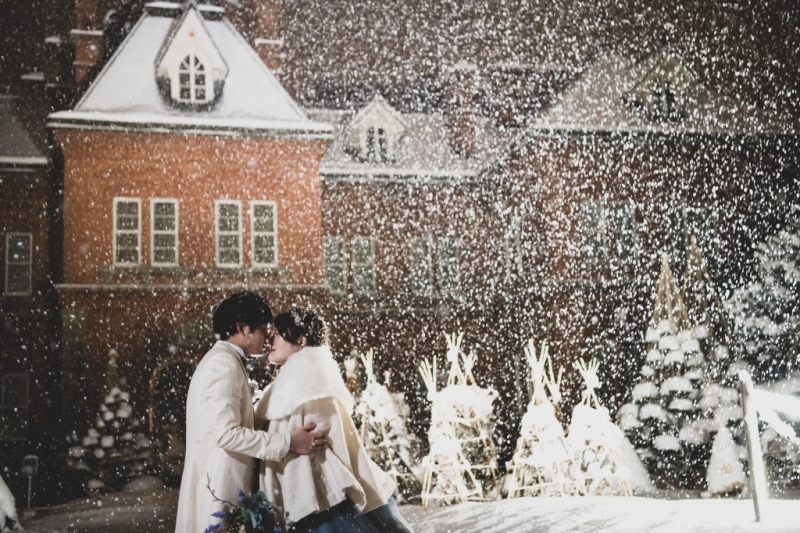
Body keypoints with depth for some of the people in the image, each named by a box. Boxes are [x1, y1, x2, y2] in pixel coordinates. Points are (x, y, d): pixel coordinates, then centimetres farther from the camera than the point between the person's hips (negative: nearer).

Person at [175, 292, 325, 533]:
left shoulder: (221, 360, 16)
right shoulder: (225, 364, -16)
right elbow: (226, 433, -23)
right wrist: (286, 442, -20)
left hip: (222, 480, 10)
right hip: (221, 484, -10)